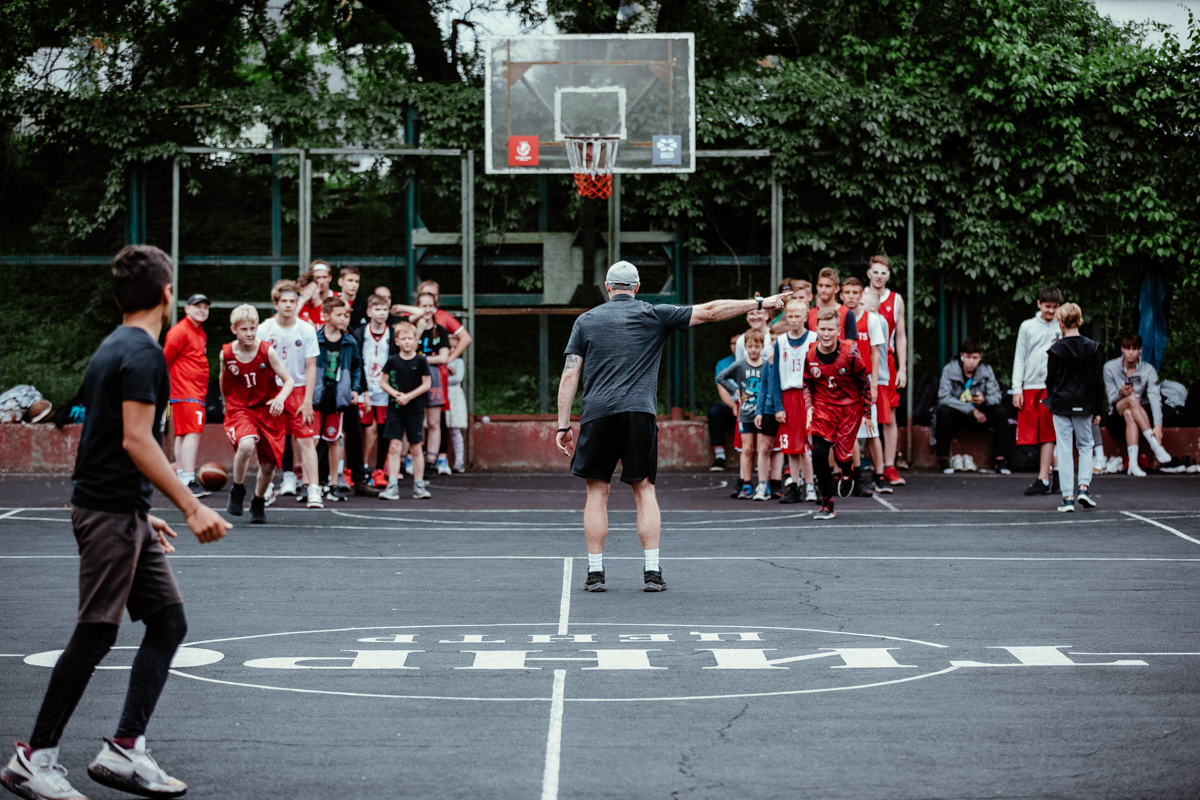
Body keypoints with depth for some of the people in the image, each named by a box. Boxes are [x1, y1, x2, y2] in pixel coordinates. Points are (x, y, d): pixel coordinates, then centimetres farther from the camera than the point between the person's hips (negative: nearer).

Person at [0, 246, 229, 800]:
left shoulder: (113, 349, 16)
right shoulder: (142, 353, -14)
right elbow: (137, 441, -21)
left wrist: (143, 514, 25)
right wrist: (192, 507, -22)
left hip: (123, 514, 10)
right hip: (110, 512, -10)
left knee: (168, 623, 8)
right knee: (95, 635, -6)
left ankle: (124, 751, 8)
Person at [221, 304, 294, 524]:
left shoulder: (267, 351, -10)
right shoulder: (226, 354, -6)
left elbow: (289, 380, -8)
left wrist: (280, 398, -26)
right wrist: (227, 403, 19)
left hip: (266, 411, 1)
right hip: (239, 410, -1)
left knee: (268, 464, 4)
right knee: (246, 445, -32)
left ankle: (259, 502, 33)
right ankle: (237, 490, -7)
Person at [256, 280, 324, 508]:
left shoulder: (306, 330, -3)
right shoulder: (264, 330, -3)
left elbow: (310, 367, 0)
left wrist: (308, 400, -6)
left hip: (299, 389, -1)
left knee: (306, 439, -9)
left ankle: (314, 490, -13)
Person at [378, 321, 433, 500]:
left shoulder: (420, 361, -2)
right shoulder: (392, 361, 2)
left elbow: (427, 385, -3)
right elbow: (383, 382, 6)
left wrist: (408, 396, -12)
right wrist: (394, 393, -12)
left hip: (415, 409, -1)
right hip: (395, 408, 1)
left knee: (416, 448, 6)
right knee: (394, 446, -5)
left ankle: (419, 485, 13)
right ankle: (392, 486, -6)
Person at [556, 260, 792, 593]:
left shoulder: (586, 320, 12)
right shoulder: (653, 315, 9)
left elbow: (570, 375, 6)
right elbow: (710, 311, 8)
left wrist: (563, 425, 8)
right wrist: (760, 303, 15)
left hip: (596, 414, 1)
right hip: (639, 413, 0)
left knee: (597, 493, 7)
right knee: (644, 490, 7)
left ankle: (595, 573, 5)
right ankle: (652, 572, 2)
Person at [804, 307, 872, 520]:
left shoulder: (849, 353, -16)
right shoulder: (810, 355, -8)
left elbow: (865, 381, -4)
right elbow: (807, 385, 8)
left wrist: (867, 413, -2)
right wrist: (809, 407, -7)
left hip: (849, 406, -2)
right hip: (823, 406, 2)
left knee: (842, 453, -6)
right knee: (818, 452, -16)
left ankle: (846, 473, 36)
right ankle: (827, 505, -5)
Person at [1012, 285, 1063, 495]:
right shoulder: (1027, 327, 8)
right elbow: (1019, 358, 9)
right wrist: (1017, 389, 2)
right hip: (1030, 386, 2)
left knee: (1047, 434, -6)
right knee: (1031, 433, 0)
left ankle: (1043, 480, -9)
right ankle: (1055, 473, 12)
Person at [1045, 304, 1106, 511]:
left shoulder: (1056, 350, -8)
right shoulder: (1092, 348, -2)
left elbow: (1050, 380, -2)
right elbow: (1098, 382, 2)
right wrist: (1097, 410, 9)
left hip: (1062, 406, -2)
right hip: (1084, 405, 2)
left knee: (1064, 450, 2)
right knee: (1085, 446, 16)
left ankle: (1068, 497, -1)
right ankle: (1084, 487, -1)